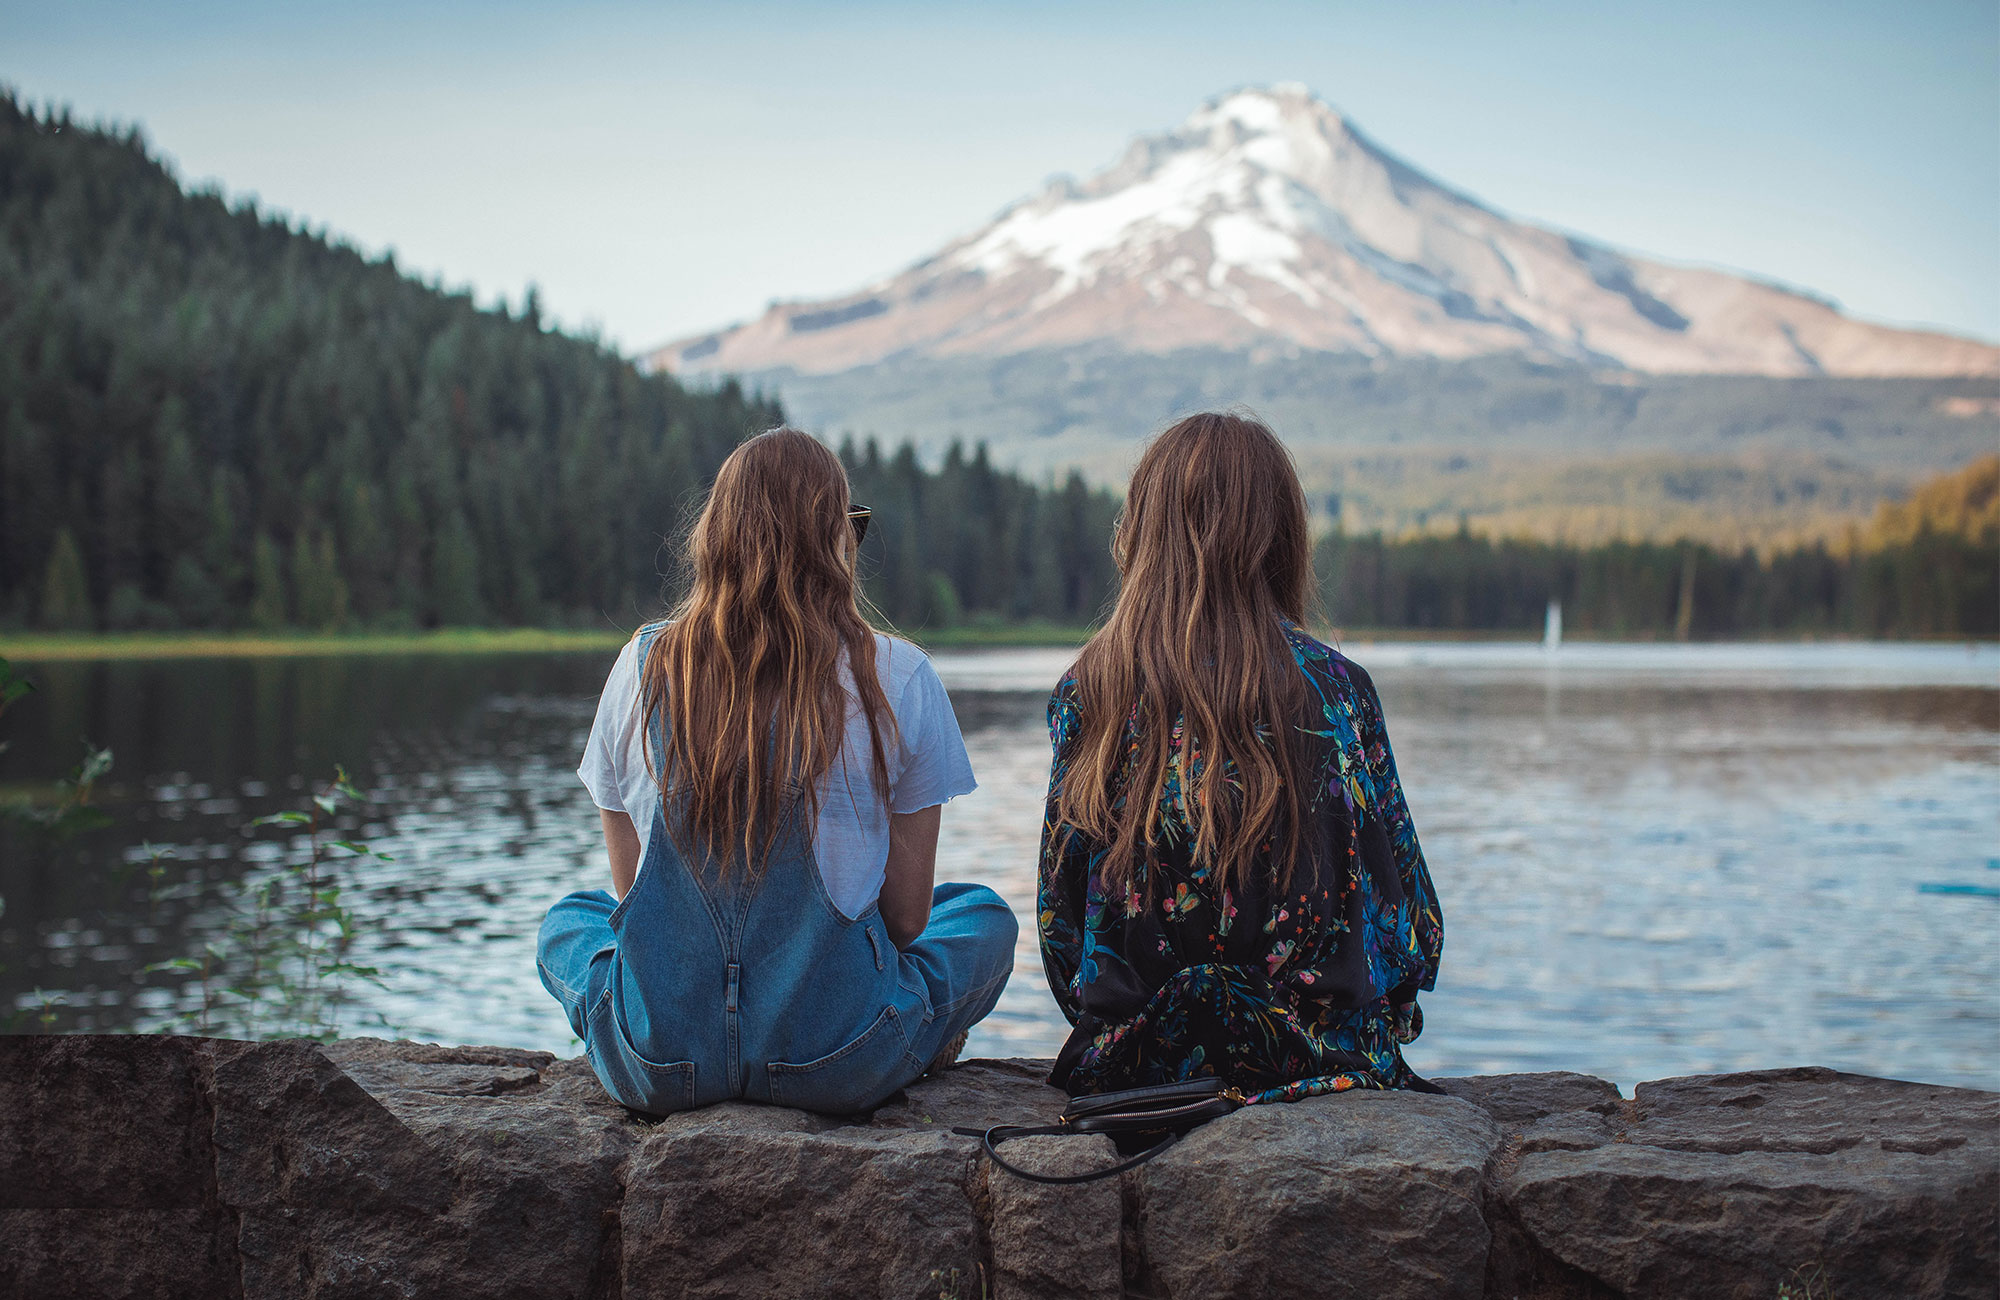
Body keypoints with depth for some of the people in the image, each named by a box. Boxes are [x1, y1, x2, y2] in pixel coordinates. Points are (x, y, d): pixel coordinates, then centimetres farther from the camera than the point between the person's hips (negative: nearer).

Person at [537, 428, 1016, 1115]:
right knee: (984, 915, 28)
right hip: (840, 1063, -1)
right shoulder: (896, 677, -8)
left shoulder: (643, 666, -1)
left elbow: (631, 888, 6)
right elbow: (906, 915, -2)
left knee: (568, 920, 35)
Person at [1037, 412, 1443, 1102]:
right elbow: (1409, 923, -2)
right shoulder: (1334, 689, -7)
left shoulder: (1086, 694, -4)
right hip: (1316, 1060, -3)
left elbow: (1059, 921, 2)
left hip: (1130, 1059, 3)